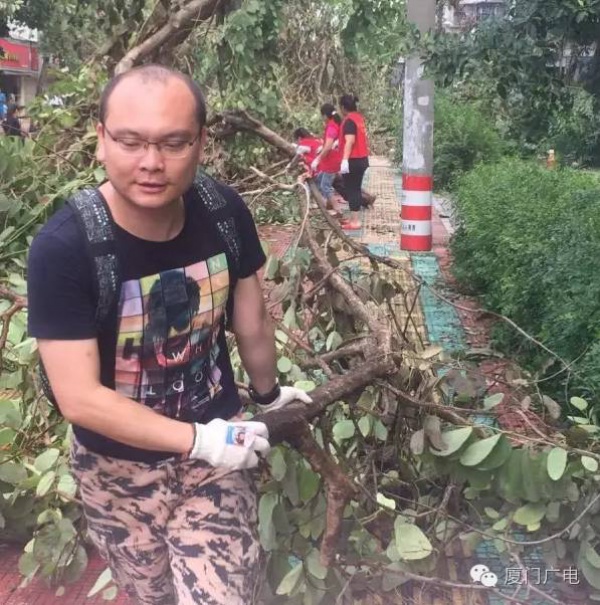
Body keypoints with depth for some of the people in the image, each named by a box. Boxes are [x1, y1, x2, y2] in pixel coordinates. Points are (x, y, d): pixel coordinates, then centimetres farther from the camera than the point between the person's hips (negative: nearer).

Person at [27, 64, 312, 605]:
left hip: (218, 442, 2)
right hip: (118, 470, -1)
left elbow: (251, 318, 1)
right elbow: (79, 398, -24)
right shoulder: (63, 248, -26)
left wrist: (268, 392, 17)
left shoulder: (225, 212, -14)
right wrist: (200, 440, -21)